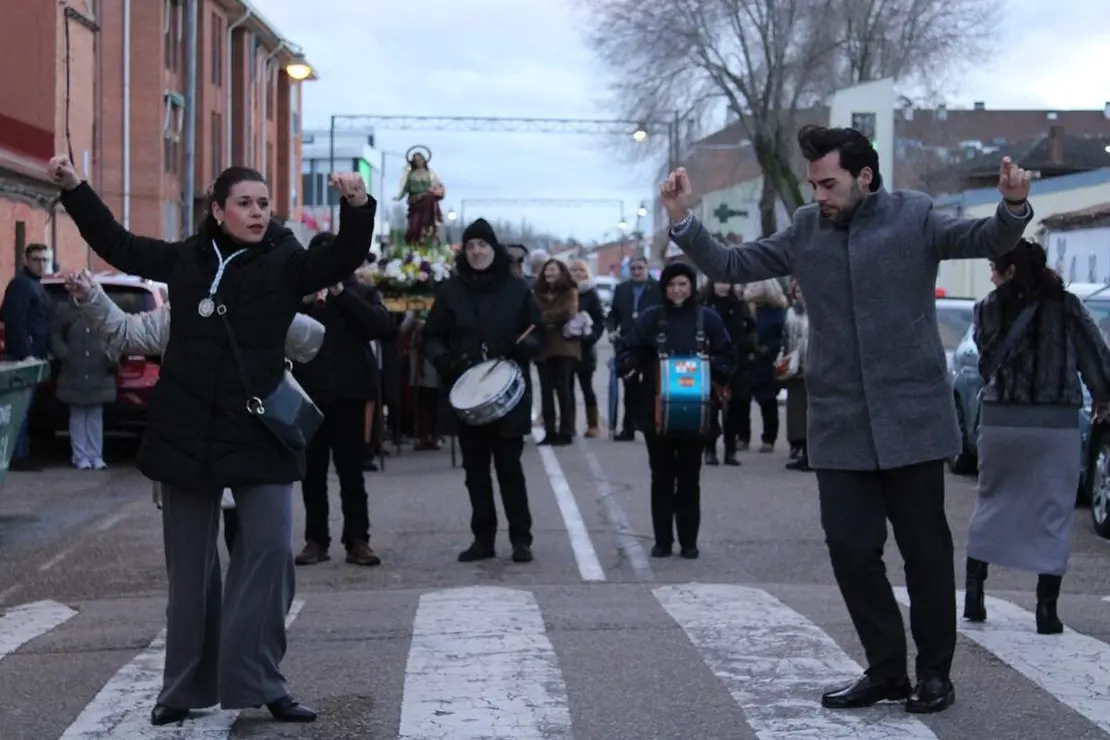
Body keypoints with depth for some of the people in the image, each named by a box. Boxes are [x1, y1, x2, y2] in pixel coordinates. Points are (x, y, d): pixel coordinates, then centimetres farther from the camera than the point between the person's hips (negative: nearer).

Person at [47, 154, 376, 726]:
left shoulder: (285, 263, -3)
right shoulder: (187, 258, 5)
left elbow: (345, 256, -17)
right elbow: (118, 245, 18)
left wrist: (357, 206, -34)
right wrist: (74, 188, 17)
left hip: (259, 432, -2)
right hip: (186, 432, 3)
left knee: (269, 551, -10)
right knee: (189, 565, 9)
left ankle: (257, 681, -1)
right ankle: (186, 686, 20)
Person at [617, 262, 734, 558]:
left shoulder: (708, 318, 2)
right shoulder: (650, 318, 3)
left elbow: (728, 359, 6)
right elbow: (627, 353, 2)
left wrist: (711, 365, -14)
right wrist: (630, 363, -20)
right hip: (656, 410, 0)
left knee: (689, 478, 5)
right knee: (661, 477, 5)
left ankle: (689, 541, 11)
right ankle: (662, 540, 11)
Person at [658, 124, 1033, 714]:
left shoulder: (914, 217, -3)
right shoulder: (805, 230, 7)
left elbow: (986, 240, -13)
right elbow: (730, 267, 10)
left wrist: (1013, 208, -34)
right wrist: (683, 222, -3)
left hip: (910, 417, -3)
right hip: (840, 424, 3)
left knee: (925, 549, 5)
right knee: (850, 548, 4)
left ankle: (935, 671, 20)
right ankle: (885, 669, 19)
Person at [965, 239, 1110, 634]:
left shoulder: (988, 309, -1)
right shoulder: (1066, 306, -1)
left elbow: (987, 360, 2)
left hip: (999, 420, 1)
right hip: (1056, 423, -1)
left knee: (990, 504, 18)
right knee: (1053, 515, 5)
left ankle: (974, 594, 17)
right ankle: (1046, 609, 2)